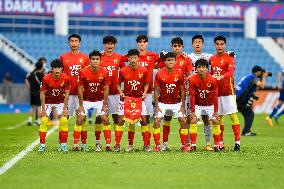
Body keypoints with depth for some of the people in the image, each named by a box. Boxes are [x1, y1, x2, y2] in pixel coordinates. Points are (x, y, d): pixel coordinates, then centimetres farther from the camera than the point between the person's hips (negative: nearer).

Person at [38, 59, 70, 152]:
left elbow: (66, 94, -9)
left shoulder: (65, 78, -19)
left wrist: (65, 108, -10)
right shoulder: (46, 79, -22)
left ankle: (63, 144, -1)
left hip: (60, 102, 1)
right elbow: (42, 94, -13)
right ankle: (42, 145, -7)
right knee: (44, 121, -14)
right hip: (48, 102, -1)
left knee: (64, 121, -12)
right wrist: (43, 109, -15)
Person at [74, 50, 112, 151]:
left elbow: (106, 89, -5)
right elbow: (80, 89, -10)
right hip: (86, 100, -1)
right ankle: (76, 145, -4)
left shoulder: (105, 72, -13)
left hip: (99, 100, 1)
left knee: (105, 120, -8)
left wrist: (104, 105, -7)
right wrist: (81, 105, -10)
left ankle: (108, 145, -3)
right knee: (80, 120, -9)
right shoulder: (83, 72, -16)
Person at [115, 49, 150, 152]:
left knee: (143, 120, -3)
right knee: (120, 120, -5)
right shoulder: (123, 71, -9)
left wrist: (145, 92, -9)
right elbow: (118, 84, 5)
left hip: (139, 98, 0)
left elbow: (146, 83, 7)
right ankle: (117, 145, 1)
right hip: (126, 98, 0)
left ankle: (147, 145, 6)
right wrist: (120, 92, -12)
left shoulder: (143, 70, -8)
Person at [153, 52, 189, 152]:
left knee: (183, 121, -9)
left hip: (176, 103, 1)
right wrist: (156, 106, -9)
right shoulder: (160, 74, -11)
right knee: (156, 121, -12)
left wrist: (183, 106, -5)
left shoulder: (179, 74, -9)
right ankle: (157, 145, -3)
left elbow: (182, 90, -2)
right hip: (162, 102, 0)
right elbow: (156, 90, -5)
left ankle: (184, 145, 2)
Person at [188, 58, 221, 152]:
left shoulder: (212, 80, -19)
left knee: (216, 121, -10)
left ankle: (216, 145, -1)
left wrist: (216, 111, -13)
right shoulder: (192, 80, -19)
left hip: (210, 105, 0)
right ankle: (193, 145, -12)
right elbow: (192, 96, -16)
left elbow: (215, 96, -13)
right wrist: (192, 111, -18)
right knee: (193, 120, -16)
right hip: (197, 105, 0)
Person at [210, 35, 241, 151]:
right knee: (218, 117, 7)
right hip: (216, 92, 6)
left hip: (228, 91, -5)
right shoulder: (212, 59, 14)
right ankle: (220, 143, 14)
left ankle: (237, 142, -10)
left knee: (233, 115, -8)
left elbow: (231, 72, -20)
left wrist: (221, 77, -38)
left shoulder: (229, 58, -4)